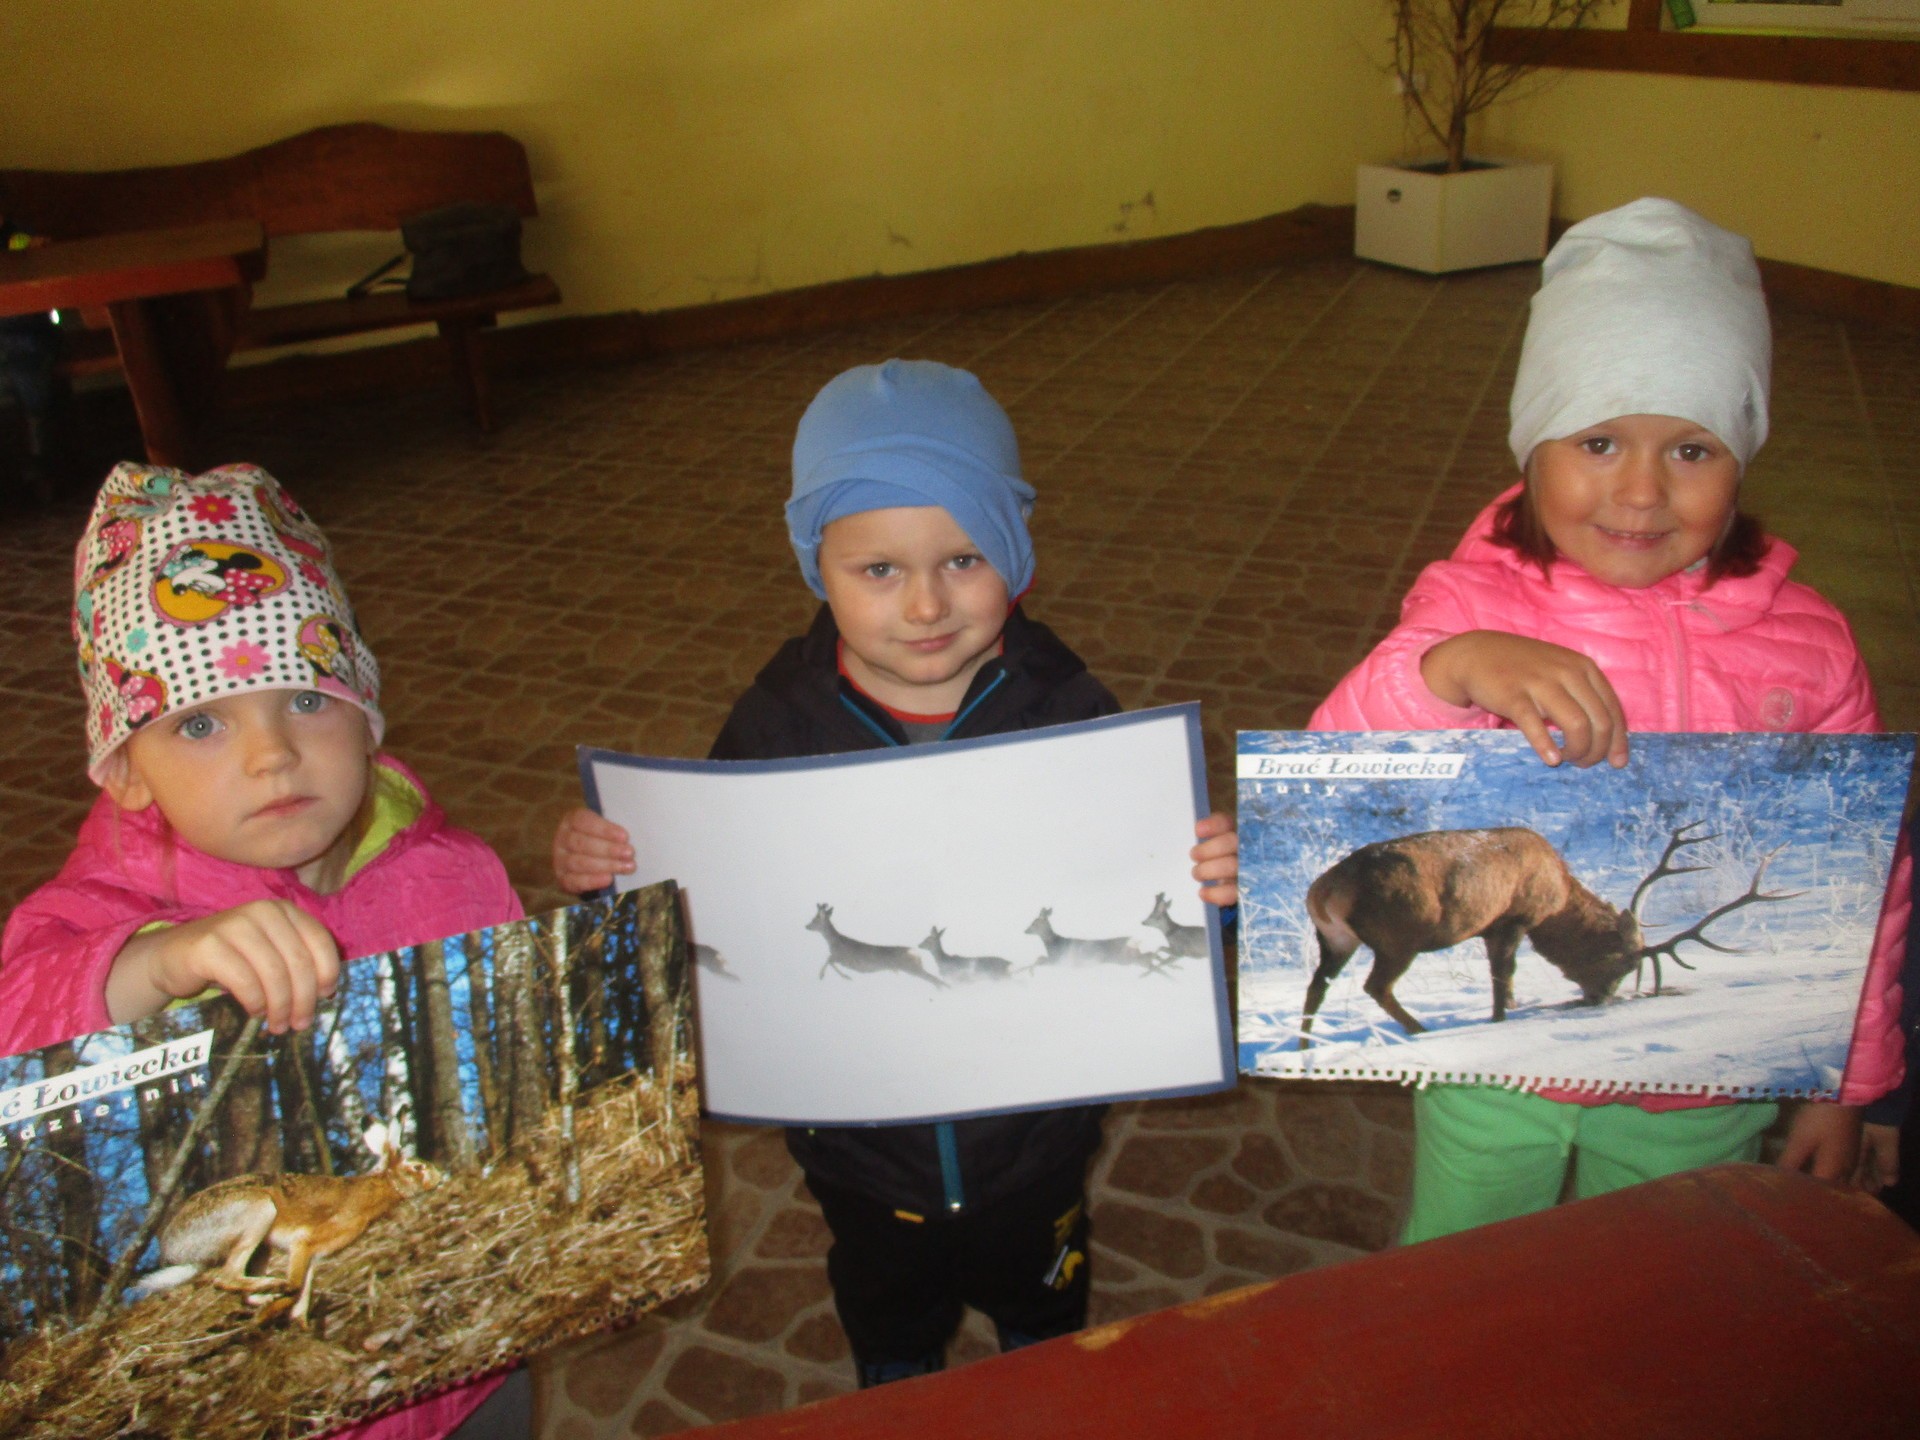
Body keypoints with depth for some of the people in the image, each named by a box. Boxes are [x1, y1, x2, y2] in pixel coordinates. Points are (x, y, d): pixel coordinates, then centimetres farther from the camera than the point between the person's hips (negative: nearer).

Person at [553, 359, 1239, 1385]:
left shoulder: (1065, 711, -21)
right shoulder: (776, 729, -19)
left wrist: (1207, 878, -37)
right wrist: (604, 871, -27)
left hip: (1032, 1135, 0)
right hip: (862, 1150, 1)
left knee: (1045, 1332, 32)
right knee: (892, 1345, 32)